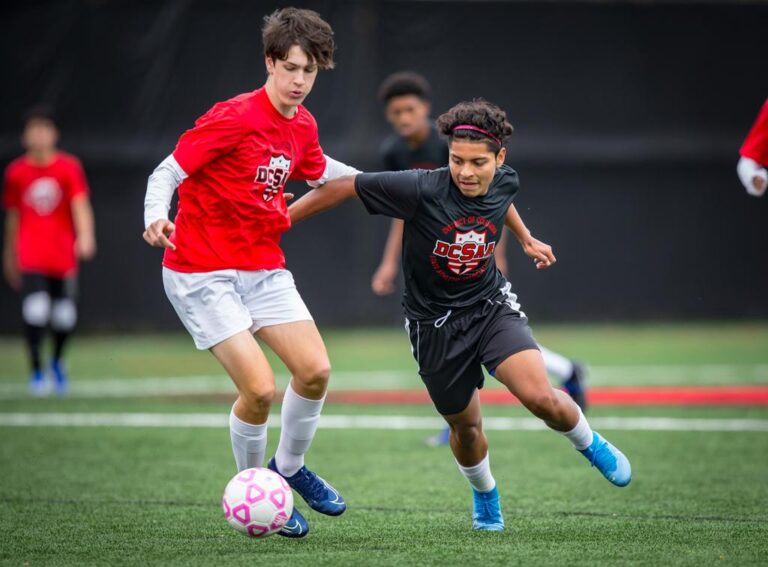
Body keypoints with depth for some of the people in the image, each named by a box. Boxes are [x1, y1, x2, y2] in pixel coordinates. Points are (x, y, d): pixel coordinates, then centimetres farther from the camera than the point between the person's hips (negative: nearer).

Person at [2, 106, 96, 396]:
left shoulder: (69, 167, -1)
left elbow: (80, 205, -11)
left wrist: (85, 236, -28)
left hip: (63, 256, 1)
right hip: (31, 258, -1)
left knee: (65, 316, 2)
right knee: (35, 312, -16)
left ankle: (57, 361, 32)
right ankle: (36, 371, -1)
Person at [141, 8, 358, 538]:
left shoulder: (303, 126, 5)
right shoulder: (234, 118, -18)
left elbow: (319, 169, 27)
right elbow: (168, 171, -17)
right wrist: (155, 217, -35)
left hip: (264, 267, 7)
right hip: (202, 274, -7)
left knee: (315, 370, -5)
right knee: (260, 388, -15)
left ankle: (289, 466, 22)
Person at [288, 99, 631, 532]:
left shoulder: (504, 183, -11)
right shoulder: (421, 190, -26)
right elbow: (344, 188, -20)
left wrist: (527, 240, 28)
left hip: (492, 305, 2)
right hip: (435, 323, -2)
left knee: (539, 395, -20)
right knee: (465, 425, 12)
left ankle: (592, 446, 12)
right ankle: (485, 497, 44)